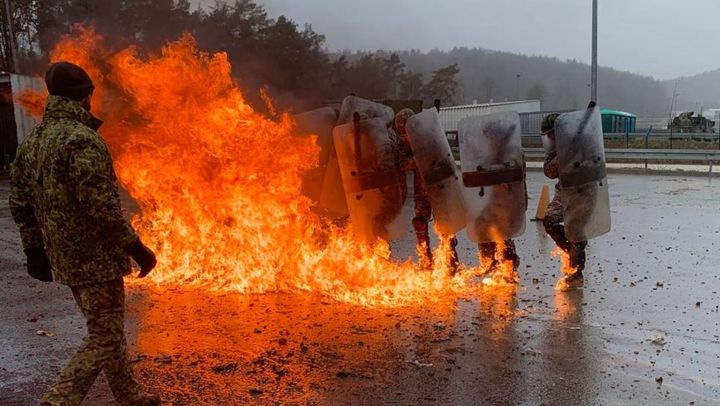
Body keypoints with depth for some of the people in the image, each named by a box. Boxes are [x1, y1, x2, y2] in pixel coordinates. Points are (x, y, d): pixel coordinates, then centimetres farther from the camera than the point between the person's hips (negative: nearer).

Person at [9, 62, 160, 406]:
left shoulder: (32, 141, 8)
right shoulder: (82, 140, -20)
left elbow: (19, 204, 13)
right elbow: (102, 208, -25)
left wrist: (35, 250, 20)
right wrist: (136, 248, -16)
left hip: (64, 258, 9)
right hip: (96, 258, -9)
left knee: (107, 331, 21)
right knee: (104, 340, 0)